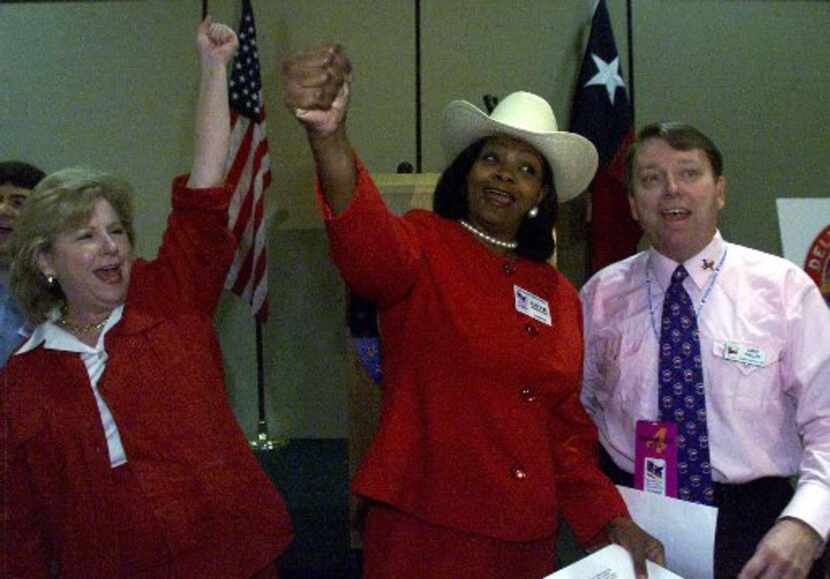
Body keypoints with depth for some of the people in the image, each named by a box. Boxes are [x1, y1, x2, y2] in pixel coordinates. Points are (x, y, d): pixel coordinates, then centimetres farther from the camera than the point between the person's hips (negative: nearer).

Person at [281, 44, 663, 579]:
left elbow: (566, 428, 13)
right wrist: (329, 134, -50)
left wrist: (612, 522, 0)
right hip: (423, 532, -5)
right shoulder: (424, 248, -7)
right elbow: (370, 241, -32)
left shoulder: (559, 295, 9)